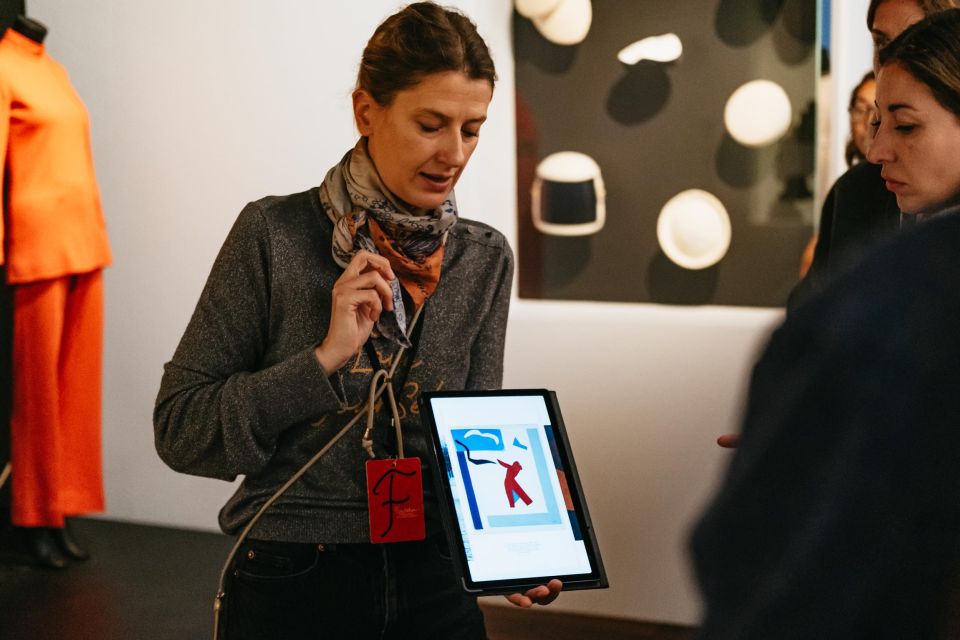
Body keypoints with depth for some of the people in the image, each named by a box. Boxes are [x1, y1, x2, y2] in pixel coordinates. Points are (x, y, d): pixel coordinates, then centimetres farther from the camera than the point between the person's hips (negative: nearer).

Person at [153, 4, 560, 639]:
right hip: (293, 586, -3)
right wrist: (324, 360, -22)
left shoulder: (485, 259, 0)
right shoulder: (274, 234, -11)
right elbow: (179, 428, -11)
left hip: (433, 583, 3)